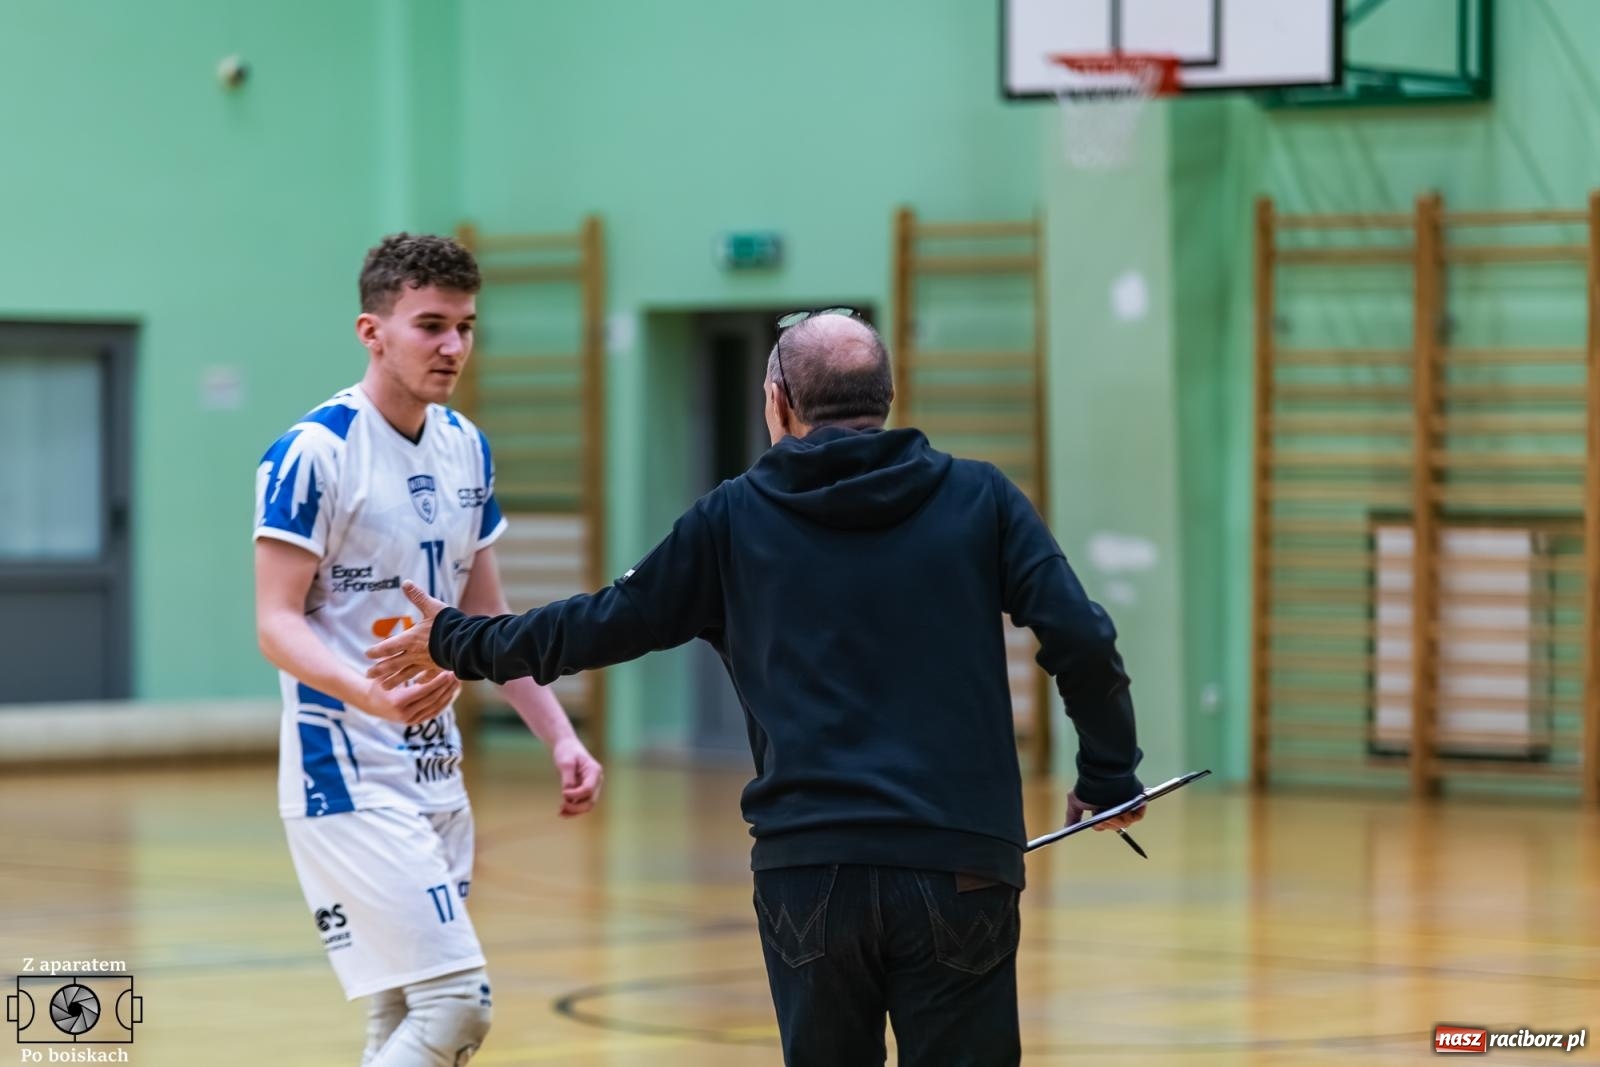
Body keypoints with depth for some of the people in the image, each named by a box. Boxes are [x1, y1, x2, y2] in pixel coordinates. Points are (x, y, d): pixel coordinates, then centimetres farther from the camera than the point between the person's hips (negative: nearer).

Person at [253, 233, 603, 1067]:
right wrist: (374, 696, -34)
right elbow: (278, 624, -17)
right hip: (349, 778, -8)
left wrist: (559, 738, 9)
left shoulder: (465, 448, 10)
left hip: (436, 774, 8)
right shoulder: (315, 452, -14)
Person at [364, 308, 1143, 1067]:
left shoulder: (734, 520, 7)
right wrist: (1109, 777, 11)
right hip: (959, 867, -1)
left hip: (807, 872, 1)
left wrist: (458, 642, 28)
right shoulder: (982, 499, 6)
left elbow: (604, 625, 14)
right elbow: (1081, 640, -2)